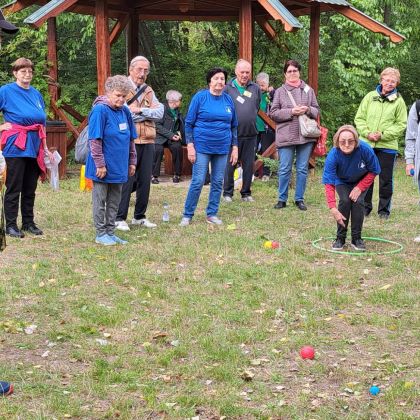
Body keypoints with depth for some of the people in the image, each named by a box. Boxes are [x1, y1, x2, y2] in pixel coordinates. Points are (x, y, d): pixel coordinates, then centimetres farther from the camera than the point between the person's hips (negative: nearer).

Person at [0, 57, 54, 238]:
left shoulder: (36, 94, 13)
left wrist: (46, 148, 15)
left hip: (35, 147, 5)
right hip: (16, 146, -5)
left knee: (30, 188, 12)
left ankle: (28, 222, 21)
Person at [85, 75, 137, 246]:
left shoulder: (125, 111, 5)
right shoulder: (100, 110, -16)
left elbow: (131, 140, 14)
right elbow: (95, 140, -17)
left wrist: (132, 162, 14)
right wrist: (100, 164, -18)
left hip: (119, 166, 7)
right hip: (104, 167, -7)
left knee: (114, 201, 14)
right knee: (100, 201, 5)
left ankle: (110, 232, 24)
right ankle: (101, 234, 14)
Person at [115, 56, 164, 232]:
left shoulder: (148, 91, 16)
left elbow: (159, 113, 1)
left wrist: (140, 110, -12)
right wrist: (148, 114, -8)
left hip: (147, 143, 6)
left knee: (145, 180, 9)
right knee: (126, 180, -5)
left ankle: (139, 216, 21)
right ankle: (120, 218, 4)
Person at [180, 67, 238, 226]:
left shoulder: (228, 100, 7)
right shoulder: (200, 97, -4)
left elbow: (234, 126, 14)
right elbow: (189, 123, -3)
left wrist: (235, 147, 10)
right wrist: (190, 145, -9)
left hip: (222, 148, 4)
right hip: (202, 146, -4)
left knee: (218, 182, 8)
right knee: (198, 182, -5)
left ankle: (212, 214, 19)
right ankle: (187, 215, 5)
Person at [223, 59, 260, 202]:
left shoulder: (255, 88, 7)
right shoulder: (228, 88, -2)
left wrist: (250, 119, 14)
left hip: (251, 134, 3)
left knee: (249, 165, 8)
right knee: (230, 164, 2)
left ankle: (246, 193, 18)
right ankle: (228, 193, 12)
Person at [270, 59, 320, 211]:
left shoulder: (308, 90, 10)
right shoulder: (280, 91, 4)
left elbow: (317, 111, 12)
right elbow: (273, 113, -1)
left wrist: (308, 110, -10)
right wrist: (291, 112, -13)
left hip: (306, 136, 2)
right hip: (286, 137, -2)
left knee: (302, 169, 7)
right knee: (284, 170, 2)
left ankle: (299, 199, 17)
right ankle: (282, 199, 13)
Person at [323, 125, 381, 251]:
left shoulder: (365, 149, -35)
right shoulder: (333, 155, -35)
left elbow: (373, 171, -16)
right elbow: (329, 184, -35)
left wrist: (359, 188, -23)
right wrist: (333, 209, -43)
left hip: (361, 180, 0)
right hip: (342, 181, 0)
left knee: (358, 201, -20)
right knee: (345, 201, -22)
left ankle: (357, 238, -3)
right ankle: (340, 238, -5)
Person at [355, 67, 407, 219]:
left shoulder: (399, 101, 0)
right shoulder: (370, 96, 4)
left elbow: (401, 124, -3)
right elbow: (359, 118, 6)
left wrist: (383, 135, -14)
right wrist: (367, 133, -10)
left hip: (388, 146, -2)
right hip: (367, 144, 2)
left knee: (386, 179, 5)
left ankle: (384, 209, 16)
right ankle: (365, 206, 22)